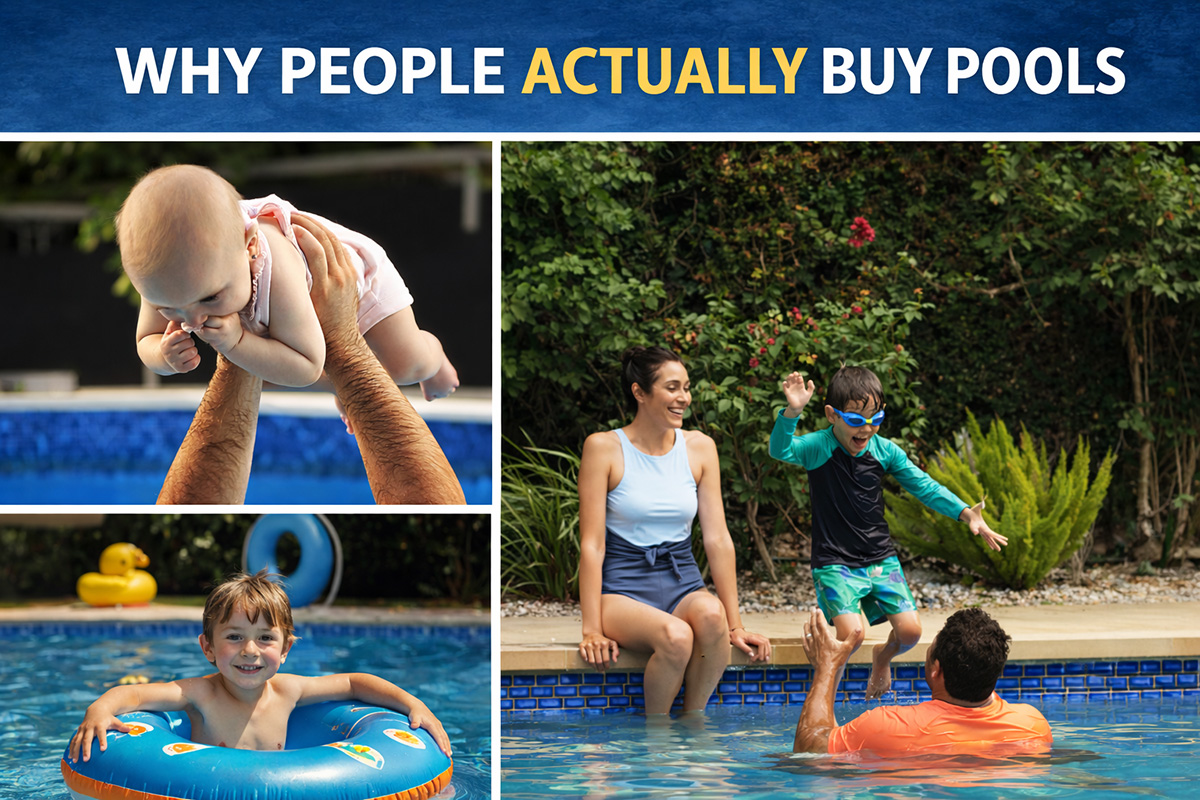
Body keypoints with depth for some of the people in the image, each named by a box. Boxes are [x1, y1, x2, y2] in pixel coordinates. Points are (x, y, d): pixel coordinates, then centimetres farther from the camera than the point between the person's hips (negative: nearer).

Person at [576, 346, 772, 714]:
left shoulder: (699, 447, 7)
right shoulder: (604, 448, -5)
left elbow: (718, 539, 5)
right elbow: (592, 544, -8)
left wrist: (735, 625, 0)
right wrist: (592, 630, -15)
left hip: (682, 586, 3)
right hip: (622, 589, -3)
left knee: (710, 613, -33)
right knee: (676, 635, -35)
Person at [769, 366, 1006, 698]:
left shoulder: (885, 451, 1)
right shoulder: (818, 447, -10)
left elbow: (924, 486, 6)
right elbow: (780, 450, -28)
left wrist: (965, 513, -5)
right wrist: (792, 413, -46)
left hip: (881, 559, 4)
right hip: (836, 563, -4)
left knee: (909, 630, -8)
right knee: (850, 633, -24)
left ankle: (882, 658, 28)